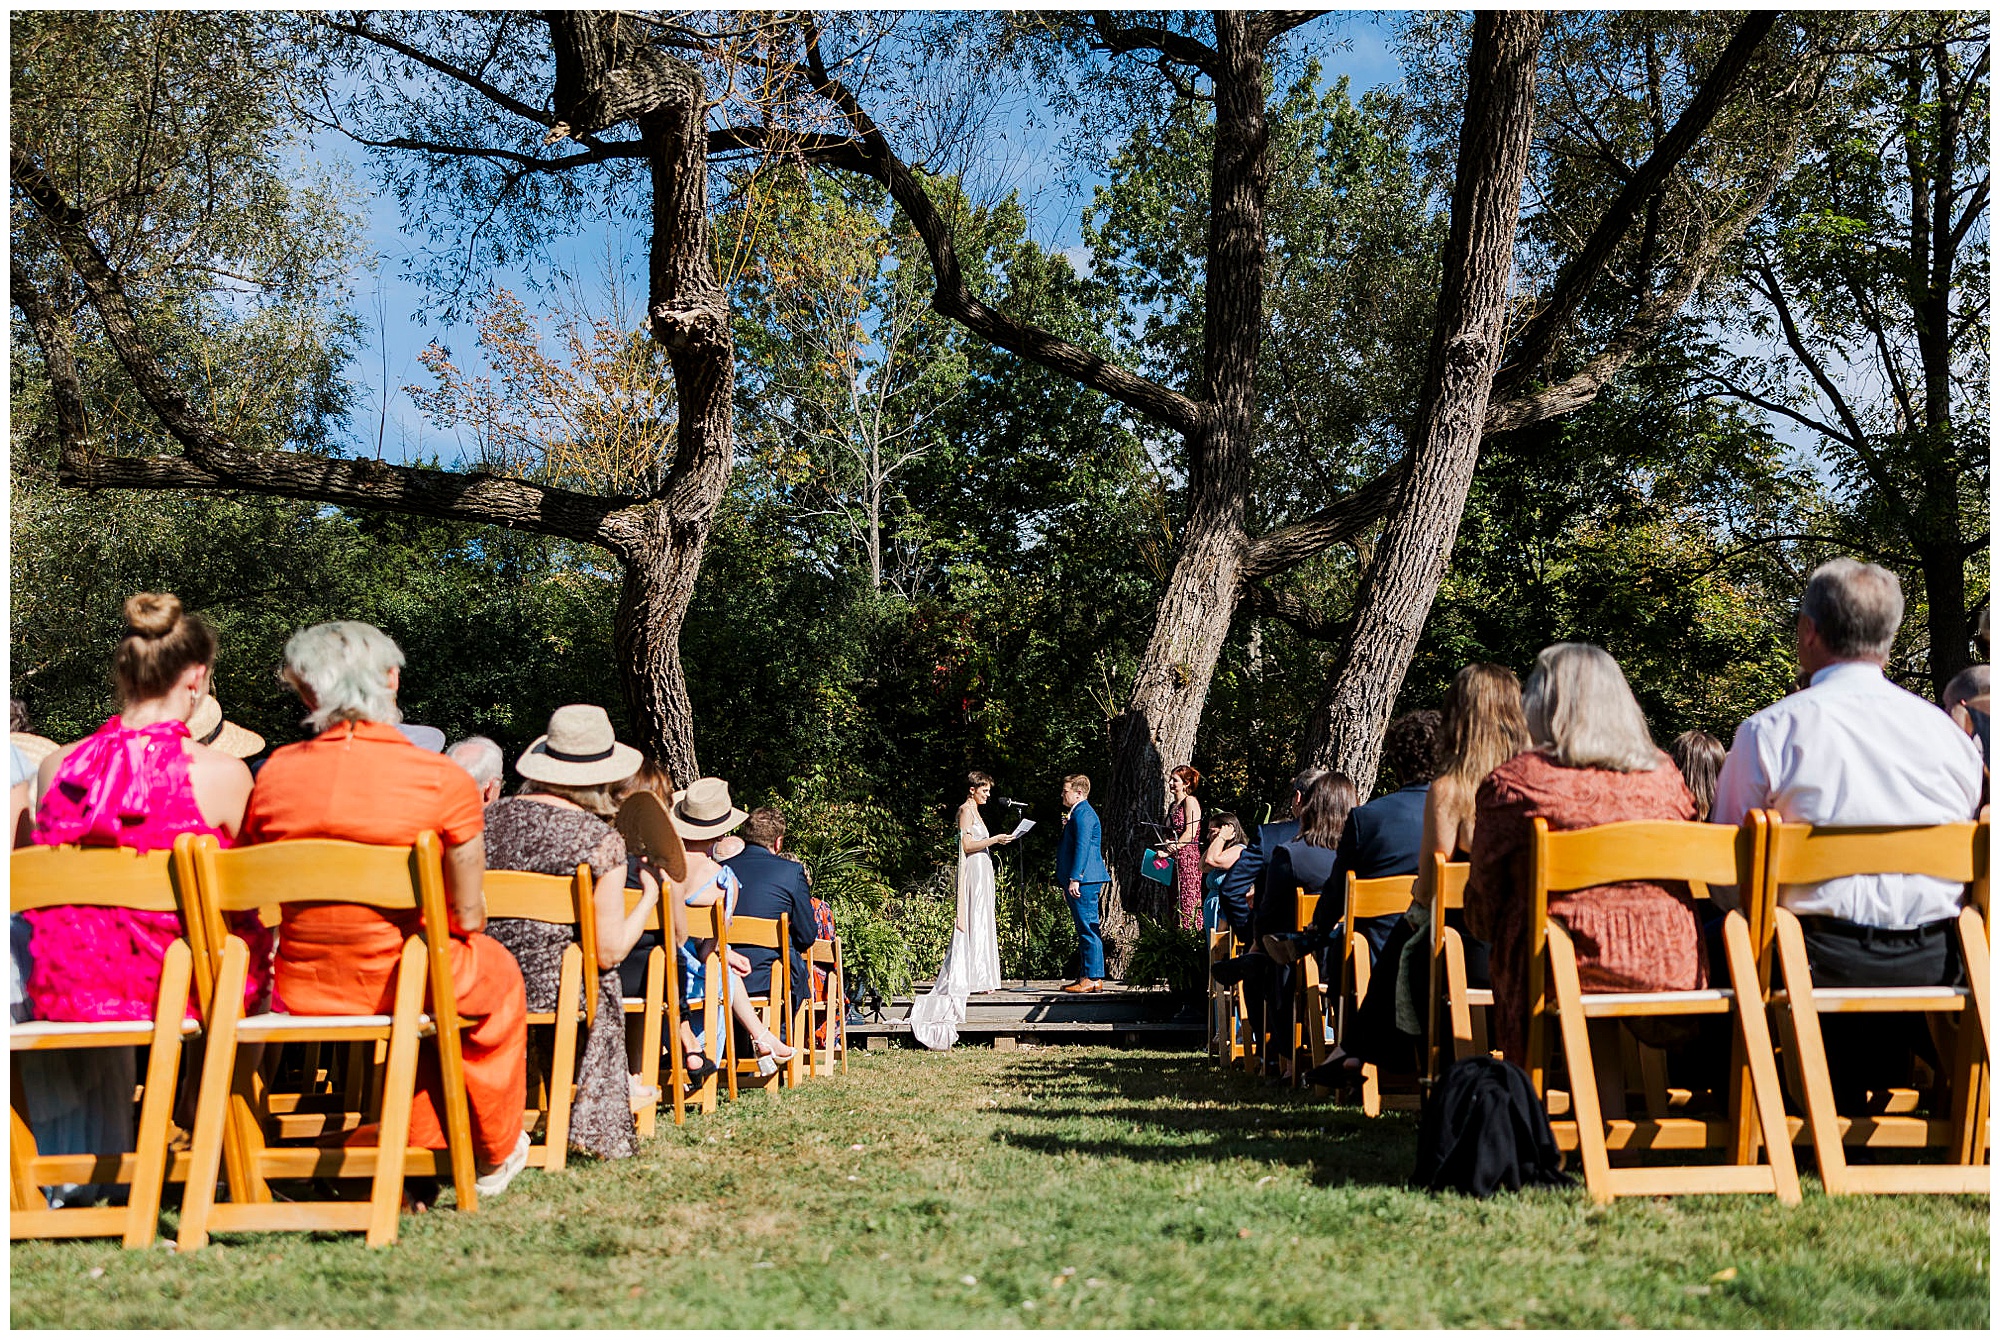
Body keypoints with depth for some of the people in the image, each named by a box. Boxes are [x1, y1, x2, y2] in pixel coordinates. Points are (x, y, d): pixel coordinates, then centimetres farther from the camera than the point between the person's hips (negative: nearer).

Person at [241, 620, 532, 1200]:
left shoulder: (275, 772, -4)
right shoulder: (444, 780, -14)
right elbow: (467, 917, -8)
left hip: (298, 989, 4)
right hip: (403, 987, -4)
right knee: (495, 968, 30)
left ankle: (425, 1145, 46)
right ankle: (492, 1155, 45)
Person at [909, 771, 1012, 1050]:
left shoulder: (975, 811, 20)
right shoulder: (965, 810, -9)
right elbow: (967, 845, -17)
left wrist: (996, 840, 15)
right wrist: (995, 840, -16)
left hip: (981, 871, 10)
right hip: (972, 871, -10)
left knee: (982, 924, 8)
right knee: (973, 923, -9)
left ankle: (979, 979, 10)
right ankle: (971, 979, -9)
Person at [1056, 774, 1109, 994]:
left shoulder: (1083, 814, -13)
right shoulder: (1077, 813, 21)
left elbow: (1082, 847, -21)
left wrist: (1074, 879, -25)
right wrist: (1067, 881, 26)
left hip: (1084, 882, -11)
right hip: (1081, 882, 11)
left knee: (1088, 929, -9)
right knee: (1084, 930, 12)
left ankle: (1093, 978, -8)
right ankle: (1085, 976, 16)